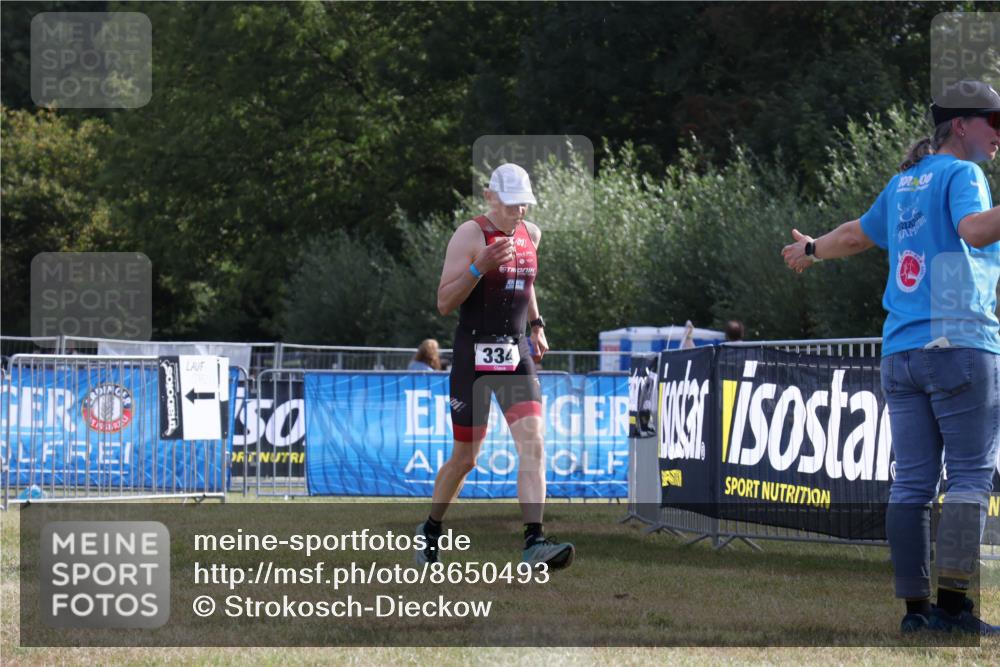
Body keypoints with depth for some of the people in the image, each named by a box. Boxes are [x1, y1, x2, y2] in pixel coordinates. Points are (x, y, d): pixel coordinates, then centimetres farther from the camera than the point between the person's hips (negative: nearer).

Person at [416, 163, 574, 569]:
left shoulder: (530, 234, 10)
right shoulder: (470, 235, -10)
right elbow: (444, 303, -14)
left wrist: (536, 323, 21)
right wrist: (480, 267, -27)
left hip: (516, 354, 5)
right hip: (473, 356, -5)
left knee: (533, 443, -14)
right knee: (465, 458, 5)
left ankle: (534, 542, -21)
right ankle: (431, 529, 30)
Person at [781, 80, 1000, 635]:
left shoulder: (904, 182, 20)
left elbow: (857, 235, 35)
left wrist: (812, 251, 53)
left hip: (900, 353, 7)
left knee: (912, 482, 5)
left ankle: (916, 606, 2)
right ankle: (954, 603, -18)